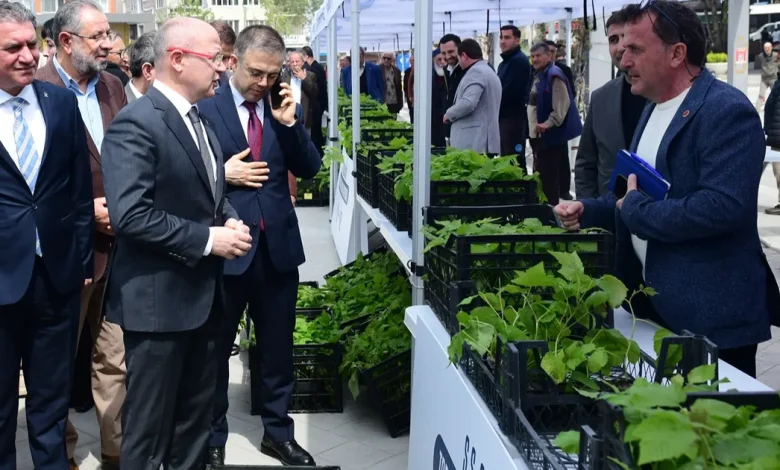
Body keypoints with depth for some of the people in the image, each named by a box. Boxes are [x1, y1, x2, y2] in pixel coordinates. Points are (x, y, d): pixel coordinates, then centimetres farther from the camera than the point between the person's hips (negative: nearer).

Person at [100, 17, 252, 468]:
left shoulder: (200, 120, 11)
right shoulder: (136, 124, -18)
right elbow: (130, 215, -26)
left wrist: (231, 221, 0)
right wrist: (207, 239, -21)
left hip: (203, 292, 9)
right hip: (158, 298, -9)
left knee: (197, 414, 21)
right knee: (149, 425, 5)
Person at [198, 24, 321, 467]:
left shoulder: (283, 108, 4)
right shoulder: (204, 108, -8)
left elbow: (309, 169, 0)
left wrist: (290, 123, -13)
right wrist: (223, 174, -19)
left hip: (278, 245, 4)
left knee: (278, 347, 15)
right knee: (216, 349, 13)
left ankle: (278, 431, 32)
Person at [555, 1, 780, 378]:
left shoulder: (726, 110, -18)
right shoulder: (655, 108, 12)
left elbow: (724, 206, -30)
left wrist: (635, 207, -20)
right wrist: (587, 211, 7)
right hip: (655, 303, 9)